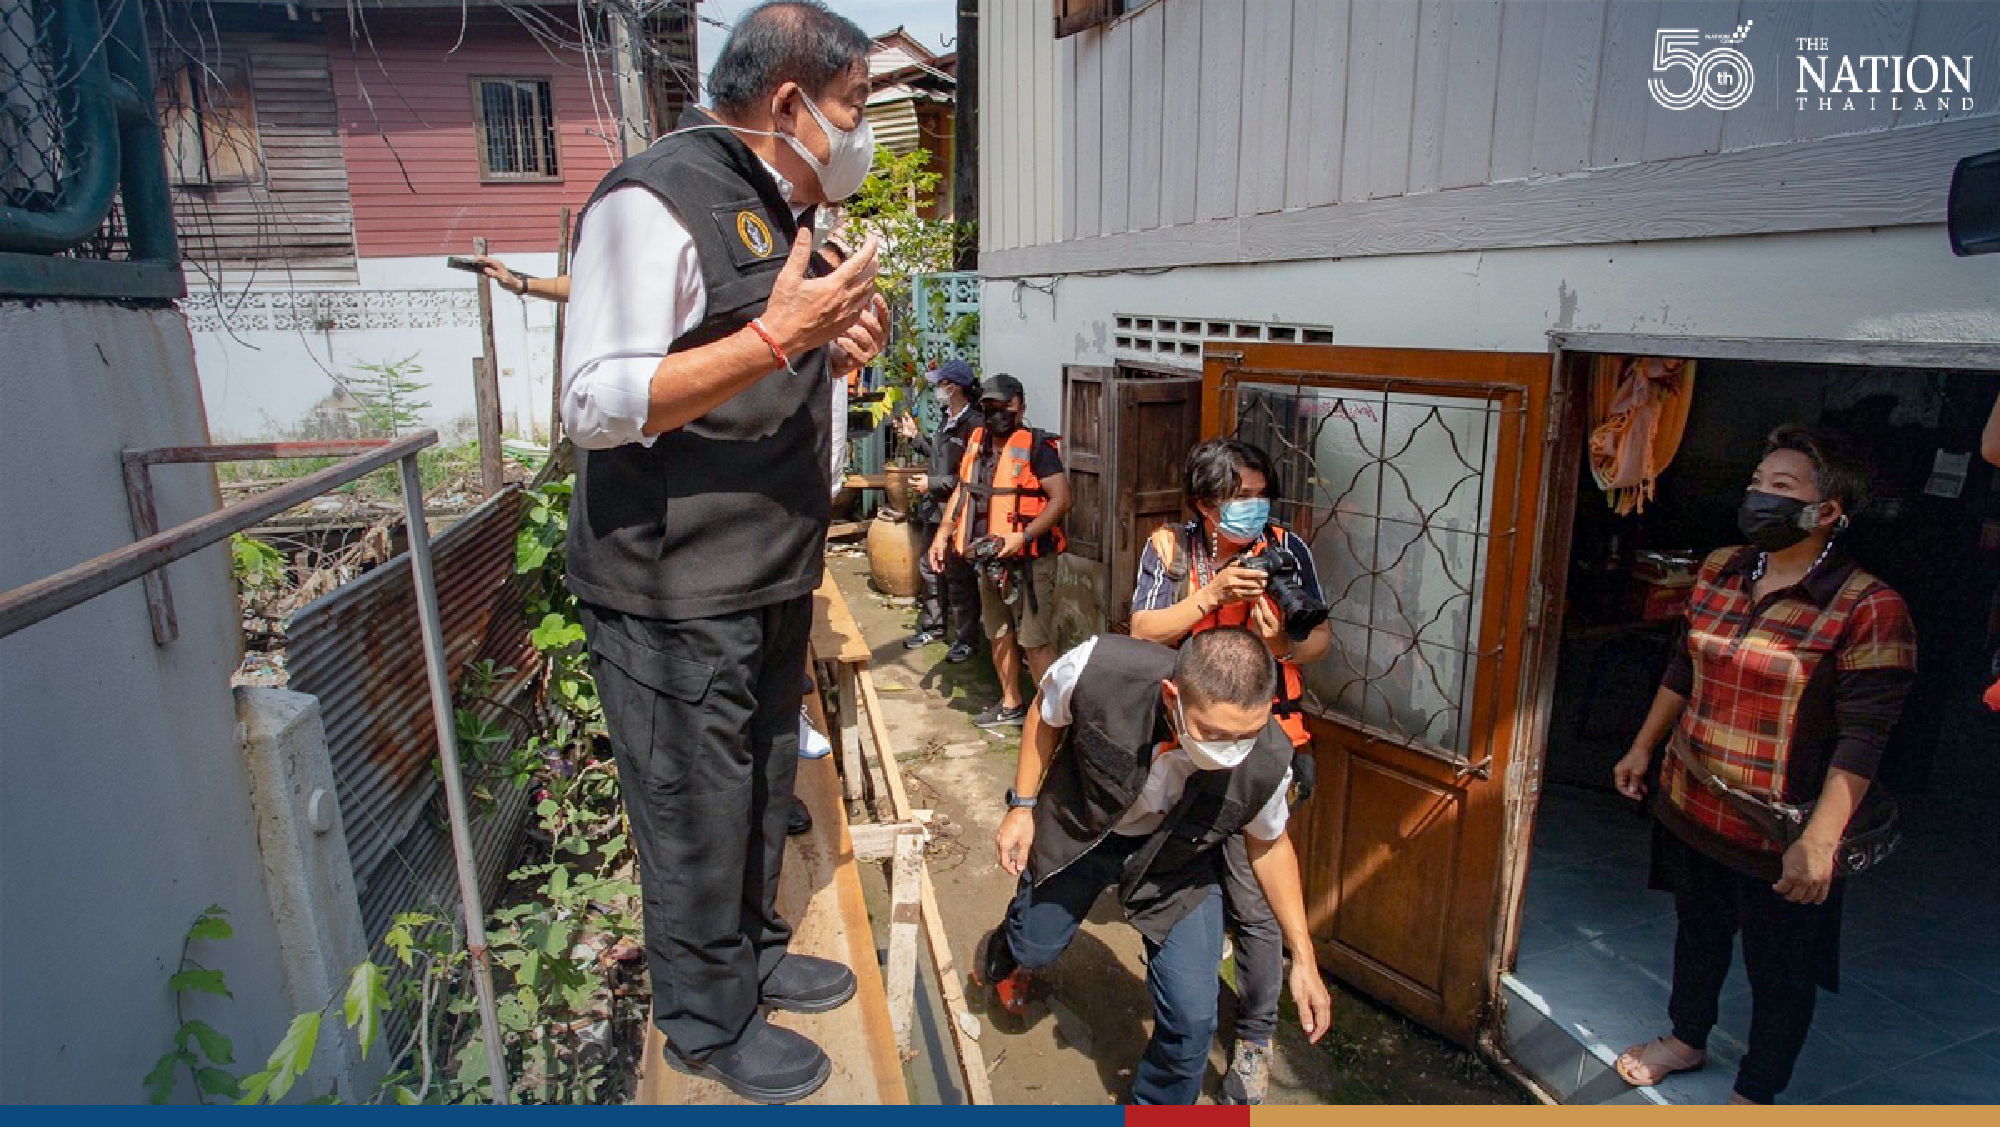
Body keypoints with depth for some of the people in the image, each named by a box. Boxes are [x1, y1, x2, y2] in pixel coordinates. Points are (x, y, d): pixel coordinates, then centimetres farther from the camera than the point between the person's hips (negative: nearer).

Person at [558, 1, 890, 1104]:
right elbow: (597, 405, -24)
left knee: (761, 786, 22)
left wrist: (832, 353, 4)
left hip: (768, 578, 9)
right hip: (675, 591, -9)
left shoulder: (778, 210, 15)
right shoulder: (655, 201, -16)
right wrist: (775, 336, -28)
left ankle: (754, 951, 43)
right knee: (697, 811, 7)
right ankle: (708, 1021, 28)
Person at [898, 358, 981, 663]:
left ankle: (966, 638, 13)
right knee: (930, 569, 18)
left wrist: (933, 484, -21)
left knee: (958, 575, 0)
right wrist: (915, 436, 21)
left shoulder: (973, 425, -20)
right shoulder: (947, 420, 11)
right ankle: (932, 627, 34)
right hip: (935, 511, 10)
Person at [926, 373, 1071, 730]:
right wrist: (942, 535, 9)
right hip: (988, 559, 8)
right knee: (999, 634, 18)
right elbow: (962, 491, 19)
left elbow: (1061, 498, -19)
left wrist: (1023, 536, -28)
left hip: (1028, 559, -8)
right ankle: (1011, 706, 34)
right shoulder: (977, 442, 9)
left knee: (1034, 641, -7)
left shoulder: (1036, 446, -13)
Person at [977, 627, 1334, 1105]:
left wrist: (1303, 959, -6)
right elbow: (1047, 712, -14)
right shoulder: (1099, 668, -41)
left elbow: (1269, 845, -9)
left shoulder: (1267, 761, -33)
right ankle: (1005, 955, 63)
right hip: (1080, 827, 0)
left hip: (1178, 859, 0)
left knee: (1192, 1016, -3)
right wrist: (1022, 805, -11)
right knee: (1035, 944, 23)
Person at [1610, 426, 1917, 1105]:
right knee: (1697, 930, 25)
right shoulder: (1719, 572, 0)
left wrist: (1818, 842, -24)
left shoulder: (1867, 609, -19)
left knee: (1778, 971, 15)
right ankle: (1686, 1038, 49)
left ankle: (1756, 1092, 37)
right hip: (1690, 805, 6)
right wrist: (1643, 747, 16)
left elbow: (1863, 739, -20)